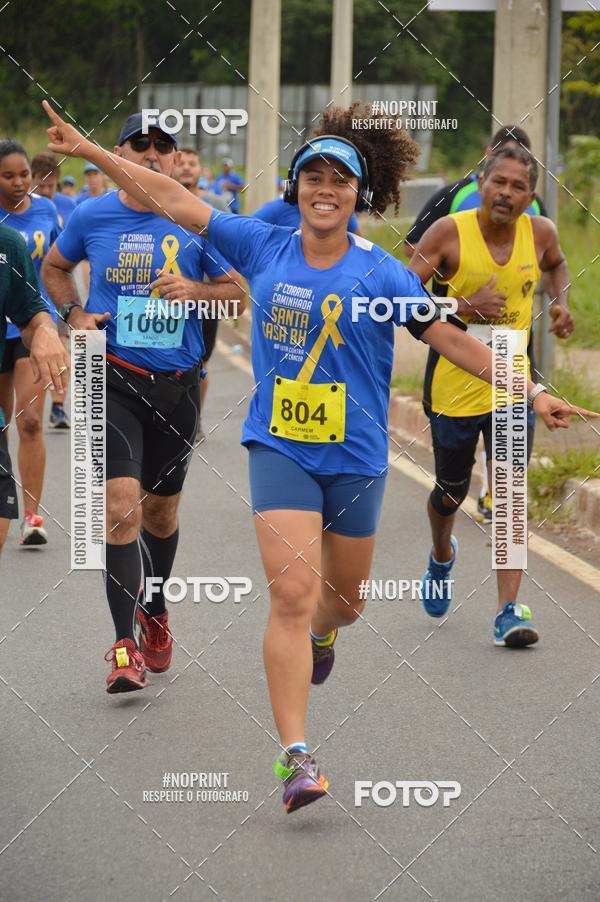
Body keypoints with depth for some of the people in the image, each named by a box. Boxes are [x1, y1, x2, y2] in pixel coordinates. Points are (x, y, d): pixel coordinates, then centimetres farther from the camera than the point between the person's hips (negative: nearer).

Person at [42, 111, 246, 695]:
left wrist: (194, 289, -13)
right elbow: (55, 267, 18)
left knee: (161, 509, 15)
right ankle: (124, 645, -15)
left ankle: (154, 611, 42)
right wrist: (74, 313, 0)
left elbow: (237, 291, 7)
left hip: (178, 383, 2)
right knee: (121, 504, -17)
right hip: (113, 380, -2)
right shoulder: (92, 217, -1)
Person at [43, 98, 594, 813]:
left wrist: (530, 391, -5)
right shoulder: (264, 247, 0)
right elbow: (174, 201, 4)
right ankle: (296, 756, -16)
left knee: (344, 598, 15)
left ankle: (321, 632, 56)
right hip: (280, 449, -1)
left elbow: (451, 339, -1)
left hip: (356, 457, 1)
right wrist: (89, 150, 5)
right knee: (292, 592, -15)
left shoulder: (381, 274, -4)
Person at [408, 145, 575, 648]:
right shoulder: (449, 233, -14)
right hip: (454, 385, -1)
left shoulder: (540, 233, -2)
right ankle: (442, 557, 49)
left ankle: (508, 611, -14)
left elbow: (556, 264, 23)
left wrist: (561, 302, 3)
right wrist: (464, 307, -26)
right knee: (451, 494, 15)